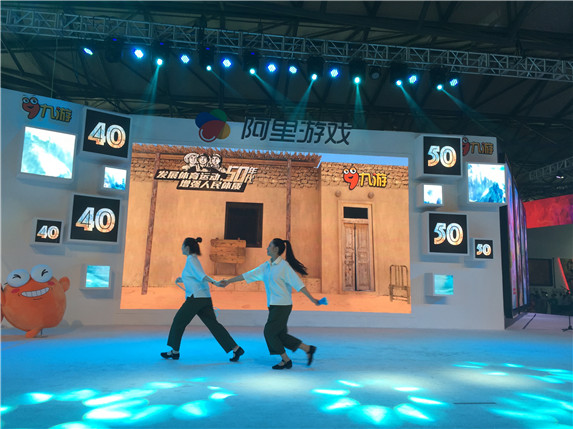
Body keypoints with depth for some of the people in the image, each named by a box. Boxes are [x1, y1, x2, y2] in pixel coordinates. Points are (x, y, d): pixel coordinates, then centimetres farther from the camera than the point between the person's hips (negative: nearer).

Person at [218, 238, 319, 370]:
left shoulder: (284, 266, -12)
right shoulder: (266, 266, 10)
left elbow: (298, 283, -14)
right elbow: (248, 275, 12)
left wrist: (312, 299, -16)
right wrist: (228, 281, 11)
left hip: (282, 306, -7)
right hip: (273, 305, 8)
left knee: (269, 332, -4)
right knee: (279, 335, 8)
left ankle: (286, 361, 12)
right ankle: (308, 349, 21)